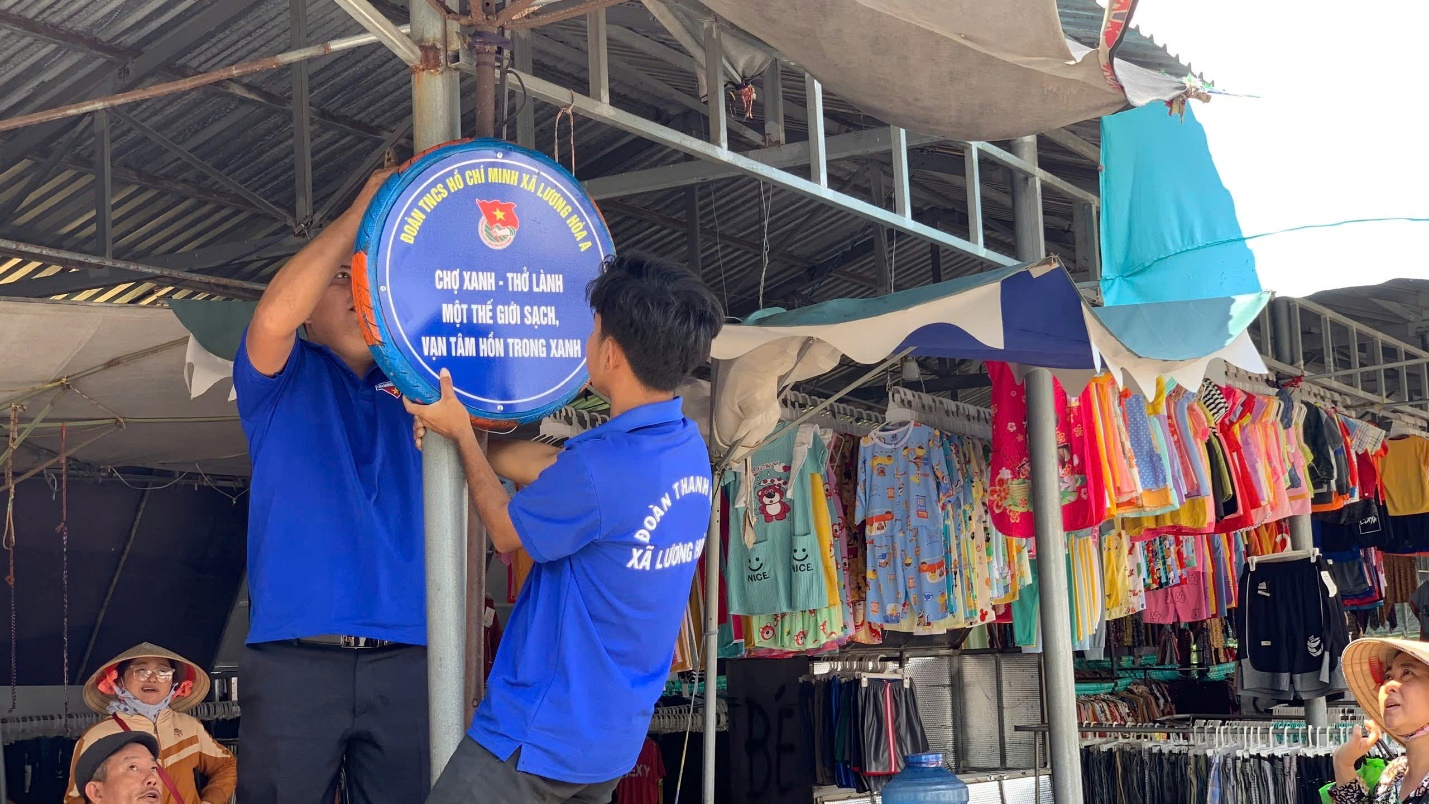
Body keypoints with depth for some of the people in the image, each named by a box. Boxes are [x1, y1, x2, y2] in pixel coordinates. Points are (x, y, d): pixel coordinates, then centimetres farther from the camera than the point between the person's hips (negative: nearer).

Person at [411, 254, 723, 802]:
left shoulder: (599, 466, -26)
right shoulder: (689, 448, 0)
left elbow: (504, 530, -6)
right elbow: (550, 468, 12)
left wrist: (460, 432, 6)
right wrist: (460, 433, 16)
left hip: (538, 736, -8)